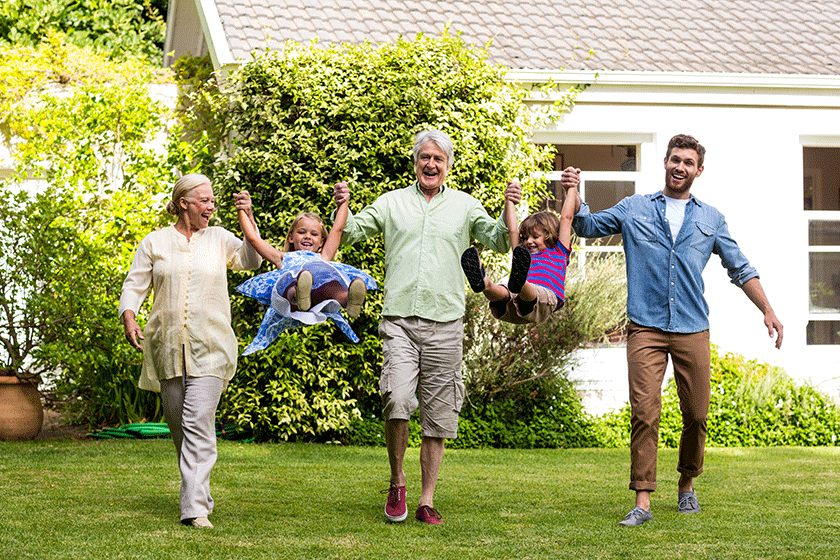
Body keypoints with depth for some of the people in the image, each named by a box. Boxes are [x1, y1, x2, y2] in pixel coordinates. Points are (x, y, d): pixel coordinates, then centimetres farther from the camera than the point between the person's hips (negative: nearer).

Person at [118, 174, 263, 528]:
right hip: (167, 347, 2)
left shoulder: (218, 239, 10)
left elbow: (251, 260, 5)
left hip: (209, 346, -2)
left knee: (198, 423, -14)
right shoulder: (155, 243, 8)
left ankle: (195, 508, -20)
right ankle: (197, 491, 25)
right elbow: (134, 285, 6)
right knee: (178, 425, 8)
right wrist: (129, 319, -11)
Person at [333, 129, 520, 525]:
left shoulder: (465, 206, 11)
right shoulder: (392, 203, 12)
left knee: (438, 417, 3)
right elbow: (350, 234, 11)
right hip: (399, 320, -1)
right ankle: (397, 483, 1)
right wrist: (342, 208, -8)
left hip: (445, 324, 1)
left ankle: (427, 502, 12)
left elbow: (499, 243, 5)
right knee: (397, 400, -20)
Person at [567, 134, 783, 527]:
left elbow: (741, 269, 17)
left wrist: (767, 311, 9)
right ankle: (642, 501, -11)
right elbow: (588, 226, 17)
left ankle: (687, 485, 26)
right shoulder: (633, 209, 13)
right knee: (644, 413, -12)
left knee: (696, 414, 3)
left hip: (692, 330, 2)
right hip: (646, 328, -2)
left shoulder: (710, 219, 15)